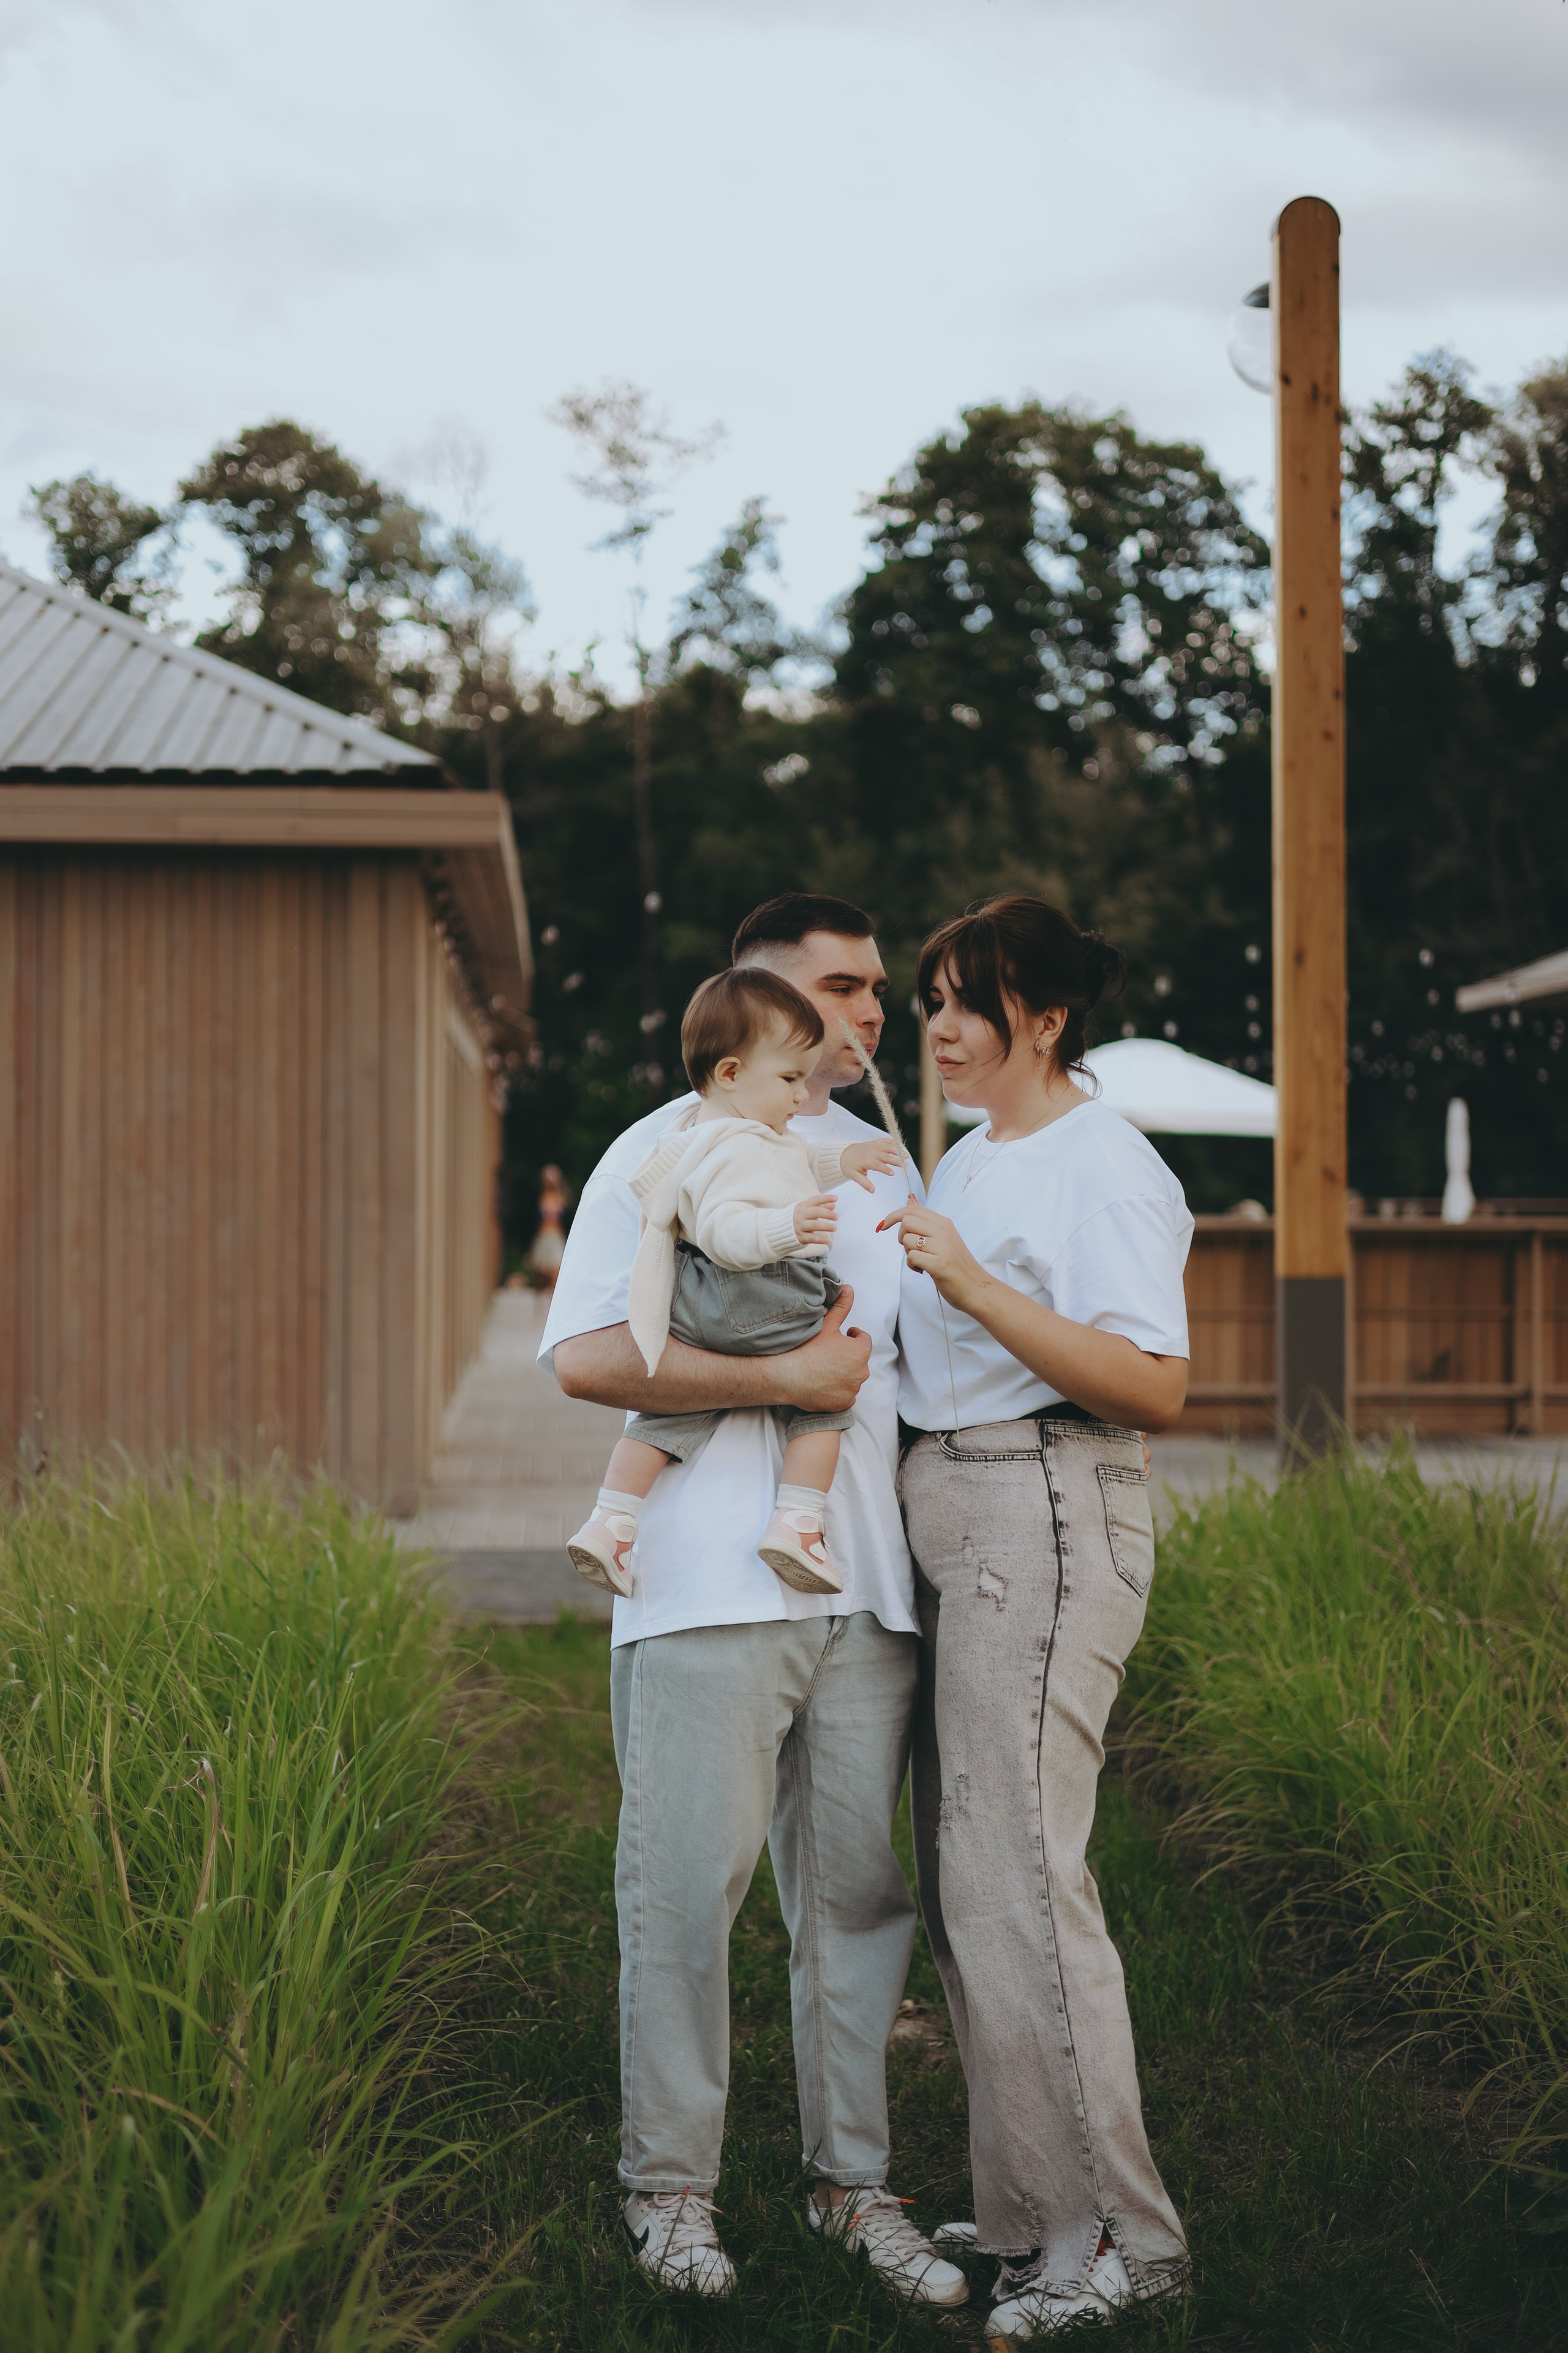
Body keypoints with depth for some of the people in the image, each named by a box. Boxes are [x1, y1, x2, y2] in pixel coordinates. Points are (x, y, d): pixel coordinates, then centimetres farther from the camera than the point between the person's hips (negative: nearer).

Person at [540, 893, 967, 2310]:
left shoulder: (881, 1164, 20)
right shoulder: (663, 1153, 1)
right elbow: (586, 1356, -11)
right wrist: (788, 1379, -12)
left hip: (866, 1587, 5)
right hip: (709, 1590, -5)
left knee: (861, 1886, 7)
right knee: (689, 1887, -3)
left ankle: (853, 2177, 18)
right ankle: (670, 2185, 10)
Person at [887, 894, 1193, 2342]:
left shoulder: (1103, 1170, -10)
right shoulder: (969, 1160, 18)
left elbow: (1154, 1388, -21)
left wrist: (971, 1285, -24)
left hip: (1047, 1516, -10)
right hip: (950, 1517, 10)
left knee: (1015, 1872, -10)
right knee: (963, 1877, 11)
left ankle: (1117, 2235, 0)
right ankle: (1027, 2210, 21)